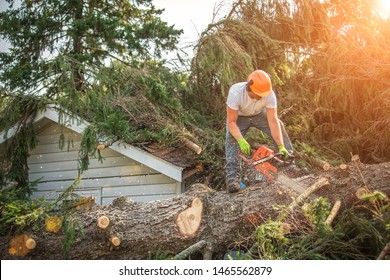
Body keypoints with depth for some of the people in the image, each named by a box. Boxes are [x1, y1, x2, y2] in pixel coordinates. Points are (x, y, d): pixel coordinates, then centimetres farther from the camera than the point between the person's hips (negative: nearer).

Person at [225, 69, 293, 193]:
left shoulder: (269, 95, -33)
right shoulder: (235, 93, -40)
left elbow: (273, 121, -32)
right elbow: (231, 122, -35)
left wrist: (281, 146, -38)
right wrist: (241, 140, -49)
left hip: (259, 114, 3)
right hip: (238, 117, -2)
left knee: (279, 126, -19)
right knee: (232, 138, -28)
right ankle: (232, 177, -31)